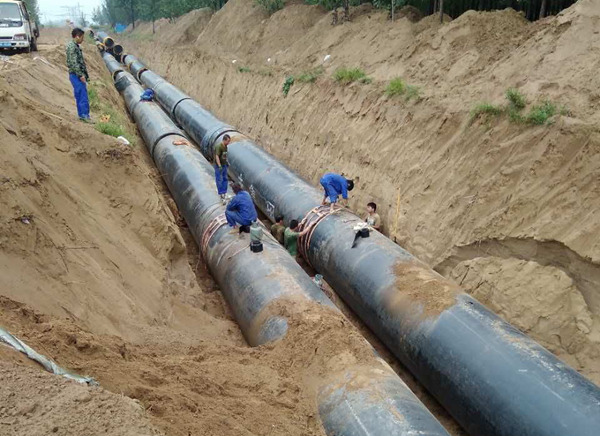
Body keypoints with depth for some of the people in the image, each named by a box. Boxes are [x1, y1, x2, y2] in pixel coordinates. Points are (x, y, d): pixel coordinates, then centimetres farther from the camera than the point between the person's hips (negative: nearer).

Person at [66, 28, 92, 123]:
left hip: (78, 75, 10)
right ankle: (84, 115, -9)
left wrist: (84, 74, 20)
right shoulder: (72, 47, -14)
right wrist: (80, 75, -22)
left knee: (79, 96, 12)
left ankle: (82, 114, 17)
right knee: (83, 95, -10)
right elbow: (73, 63, -21)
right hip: (76, 75, -10)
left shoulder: (76, 46, 16)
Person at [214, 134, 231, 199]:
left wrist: (227, 162, 20)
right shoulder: (219, 147, -21)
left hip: (224, 165, 8)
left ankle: (224, 192, 22)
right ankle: (220, 193, 5)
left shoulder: (225, 146, 5)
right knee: (219, 180, 0)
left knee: (225, 179, 13)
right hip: (219, 166, -8)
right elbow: (217, 157, -24)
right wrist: (219, 166, -28)